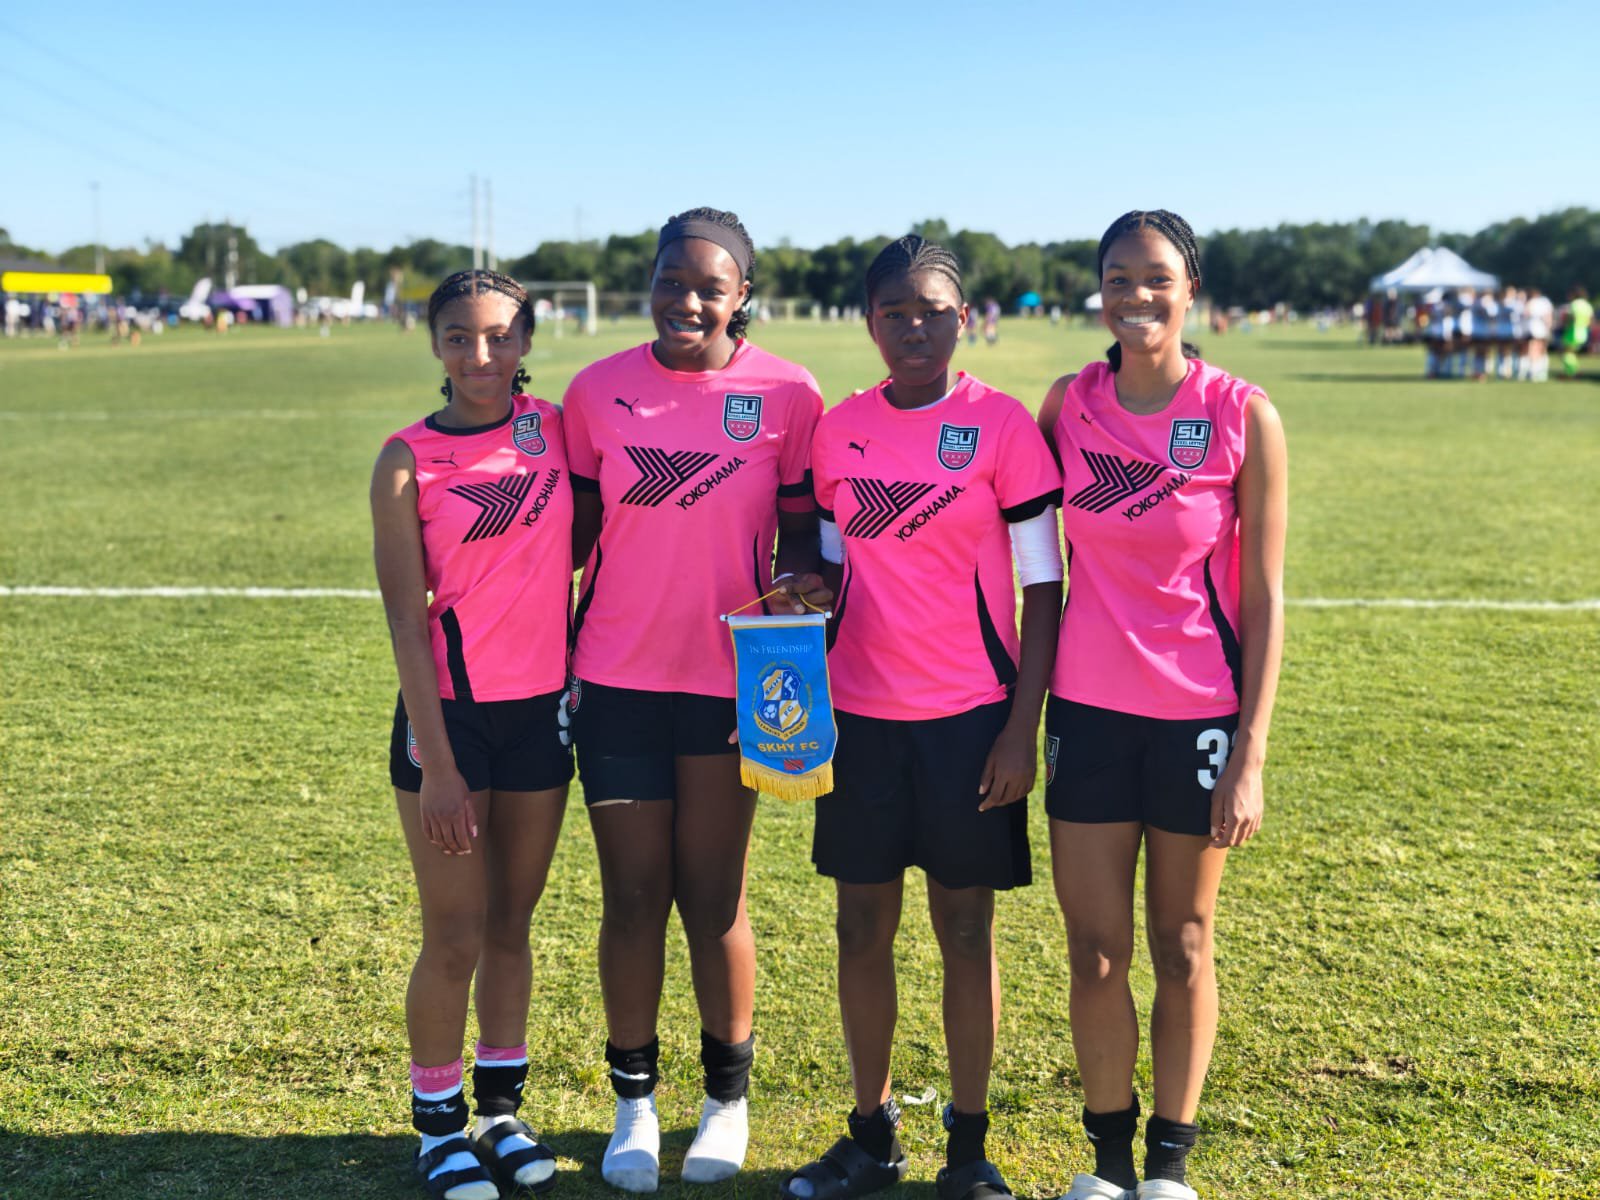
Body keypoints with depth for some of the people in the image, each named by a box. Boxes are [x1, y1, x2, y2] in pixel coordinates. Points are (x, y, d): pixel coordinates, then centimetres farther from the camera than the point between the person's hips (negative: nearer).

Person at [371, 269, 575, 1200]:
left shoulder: (555, 428, 2)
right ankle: (438, 1122, 22)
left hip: (544, 706, 4)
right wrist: (436, 762, -13)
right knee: (454, 939, 3)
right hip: (452, 712, -3)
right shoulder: (409, 461, -8)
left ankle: (502, 1109, 29)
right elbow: (406, 618, -10)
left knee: (513, 924, 15)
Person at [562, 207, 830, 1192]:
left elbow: (802, 528, 5)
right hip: (617, 678, 1)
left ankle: (729, 1098, 26)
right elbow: (574, 530, 8)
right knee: (633, 895, 7)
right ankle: (636, 1102, 24)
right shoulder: (598, 391, 1)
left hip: (729, 677, -1)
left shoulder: (788, 395, -3)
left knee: (714, 897, 5)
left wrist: (803, 579, -17)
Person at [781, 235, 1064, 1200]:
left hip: (971, 716, -3)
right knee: (863, 928, 9)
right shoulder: (839, 431, 6)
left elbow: (1045, 588, -5)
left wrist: (1023, 725, -10)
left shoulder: (1001, 424, -5)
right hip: (862, 717, 4)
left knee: (966, 932, 5)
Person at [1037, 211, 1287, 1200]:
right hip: (1090, 709, 2)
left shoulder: (1242, 415, -7)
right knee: (1095, 954, 6)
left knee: (1183, 950, 10)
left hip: (1200, 714, -2)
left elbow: (1262, 597, -6)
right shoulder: (1068, 405, 1)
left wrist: (1251, 754, -10)